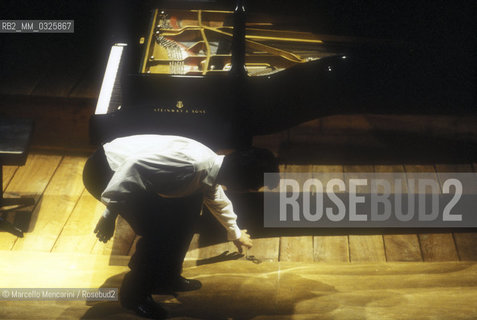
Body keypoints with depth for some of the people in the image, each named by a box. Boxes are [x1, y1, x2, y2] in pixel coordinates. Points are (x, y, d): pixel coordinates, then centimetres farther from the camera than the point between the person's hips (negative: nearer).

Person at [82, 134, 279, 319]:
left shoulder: (213, 164, 3)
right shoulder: (193, 164, -29)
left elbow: (218, 200, 26)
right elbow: (134, 167, -32)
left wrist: (235, 234, 44)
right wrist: (110, 214, -26)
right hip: (103, 170, -9)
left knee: (190, 204, 8)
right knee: (161, 230, -16)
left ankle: (166, 278, 22)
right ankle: (133, 295, 5)